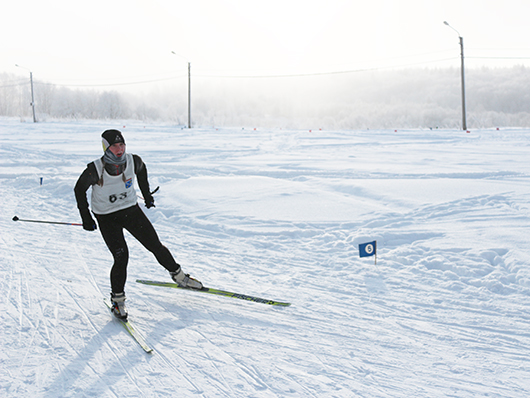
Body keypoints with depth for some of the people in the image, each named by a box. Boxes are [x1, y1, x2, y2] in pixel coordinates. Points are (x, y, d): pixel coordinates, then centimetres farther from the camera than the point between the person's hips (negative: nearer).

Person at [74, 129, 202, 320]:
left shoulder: (133, 161, -16)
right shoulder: (95, 170, -24)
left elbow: (141, 170, 10)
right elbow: (79, 189, -7)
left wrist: (147, 195, 15)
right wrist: (86, 218, -6)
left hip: (131, 210, 3)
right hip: (107, 217, -3)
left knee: (155, 245, 6)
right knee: (121, 257, -15)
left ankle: (178, 275, 30)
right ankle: (117, 299, 6)